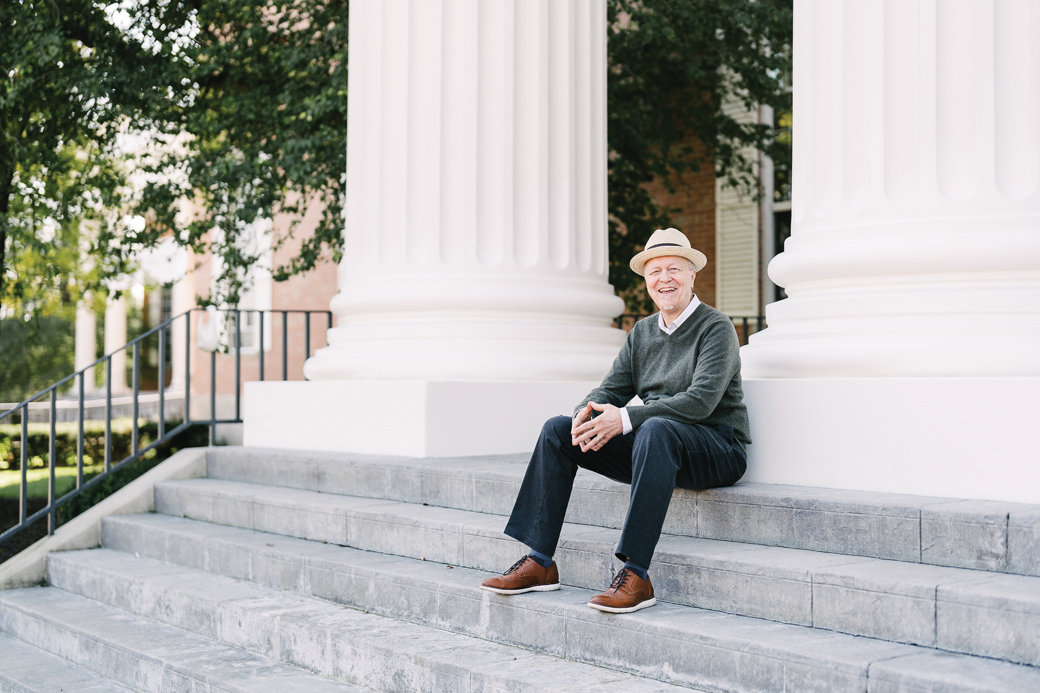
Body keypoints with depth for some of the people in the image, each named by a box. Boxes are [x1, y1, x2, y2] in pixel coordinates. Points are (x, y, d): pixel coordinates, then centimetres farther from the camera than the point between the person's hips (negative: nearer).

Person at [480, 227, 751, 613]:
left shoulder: (716, 328, -7)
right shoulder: (643, 332, 15)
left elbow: (701, 400, -21)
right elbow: (611, 390, 11)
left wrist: (625, 419, -28)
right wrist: (587, 414, -15)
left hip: (716, 446, -7)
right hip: (654, 449, 7)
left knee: (656, 429, -40)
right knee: (558, 430, -5)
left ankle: (636, 575, -41)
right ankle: (539, 563, -10)